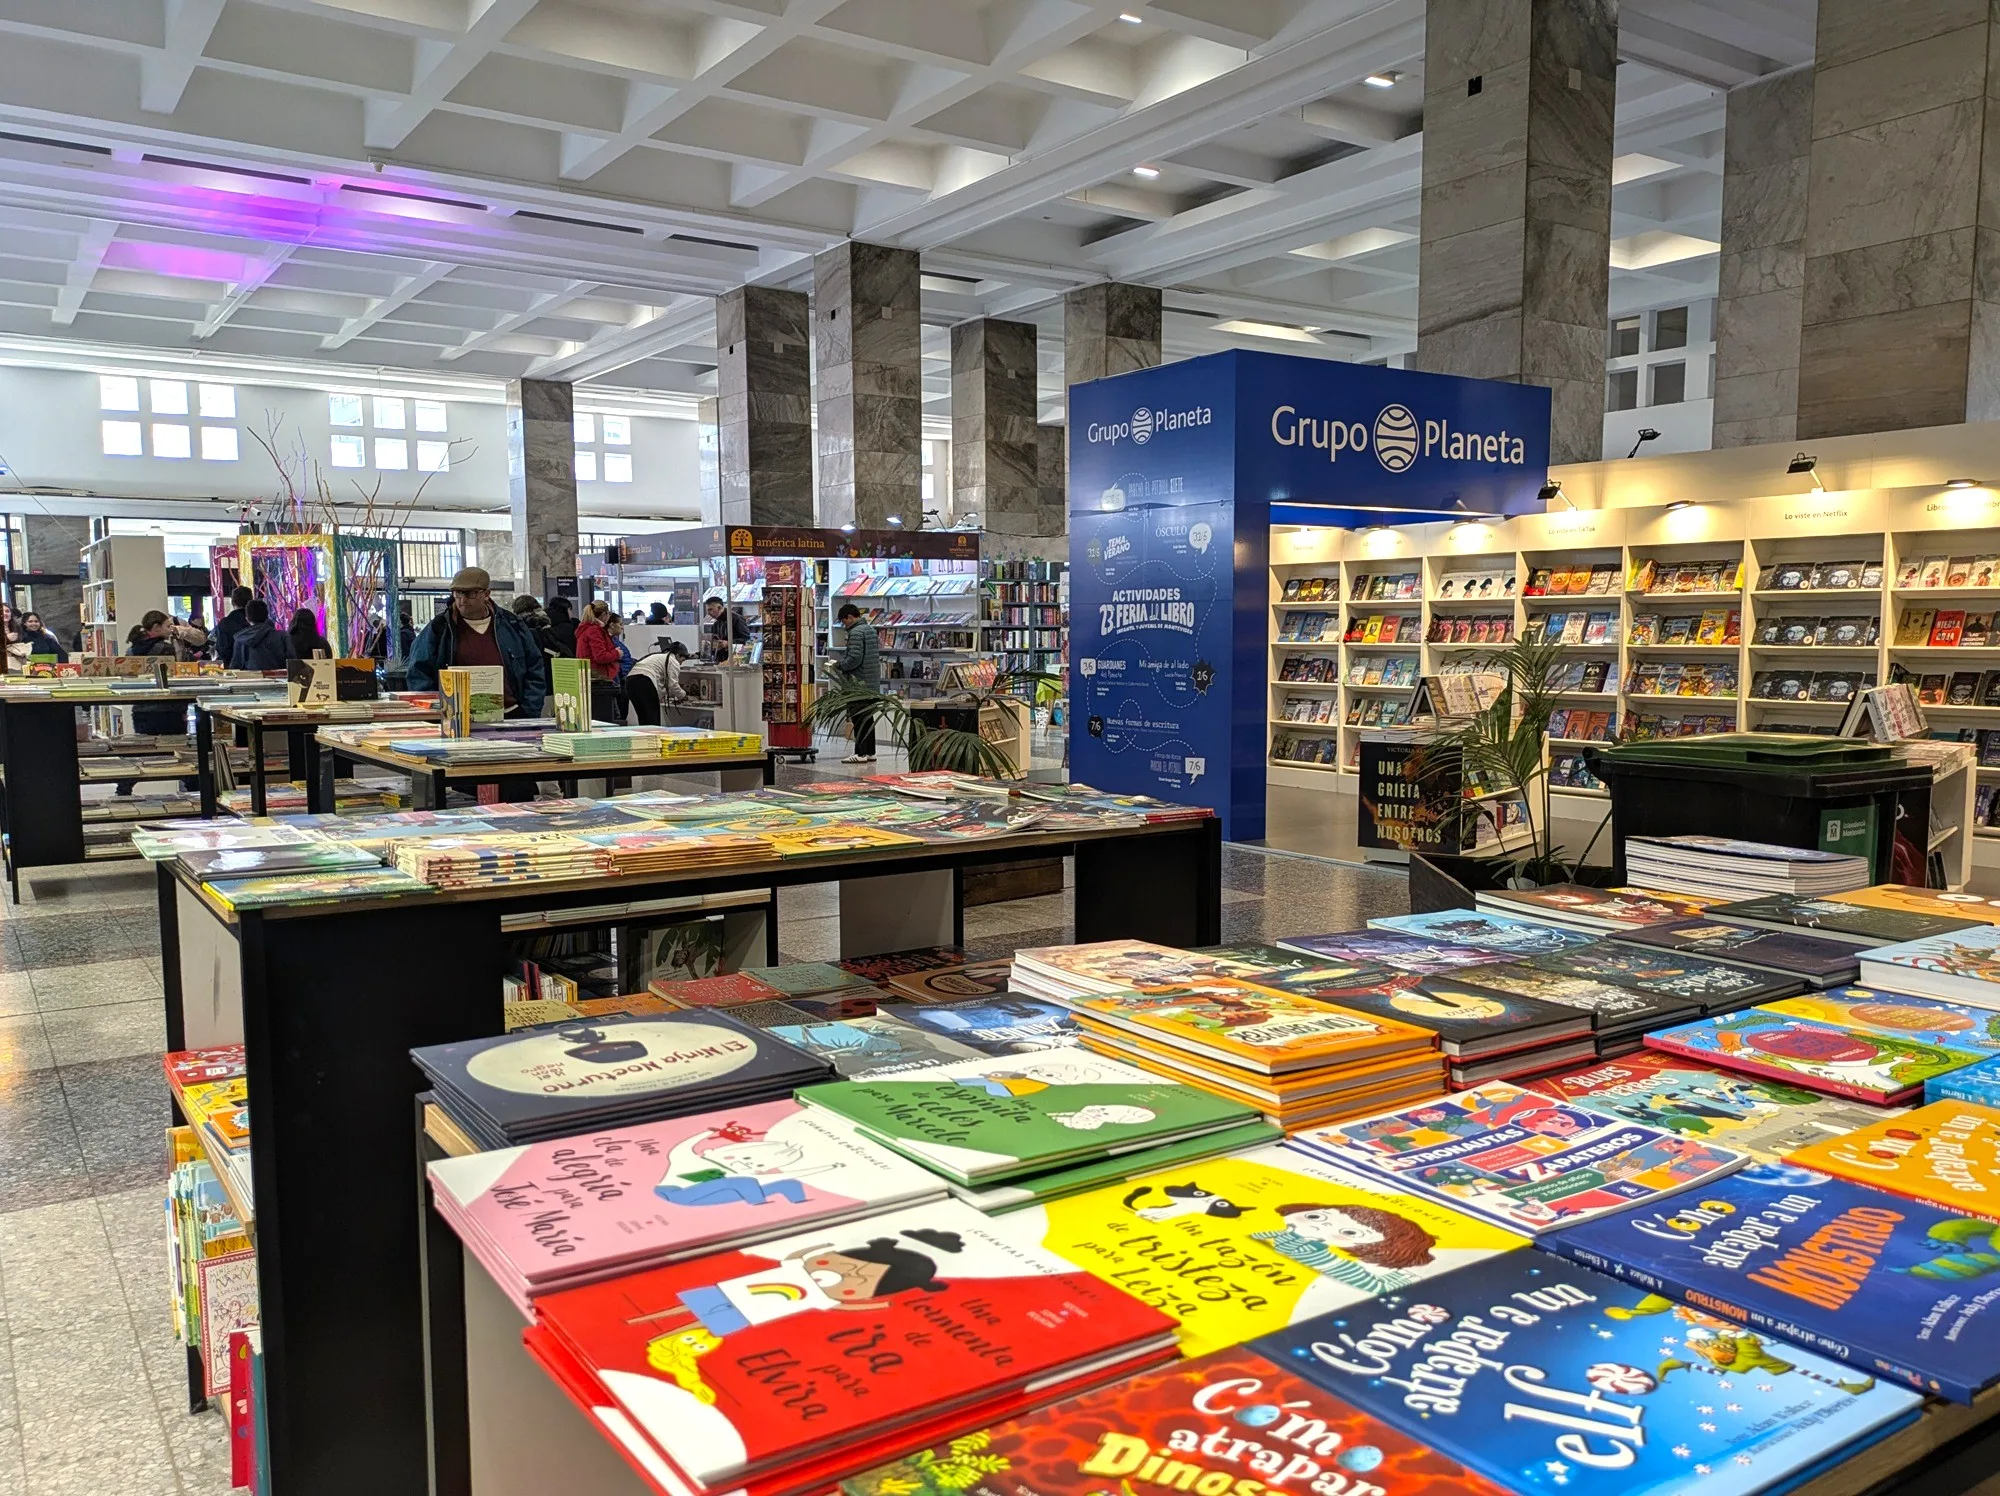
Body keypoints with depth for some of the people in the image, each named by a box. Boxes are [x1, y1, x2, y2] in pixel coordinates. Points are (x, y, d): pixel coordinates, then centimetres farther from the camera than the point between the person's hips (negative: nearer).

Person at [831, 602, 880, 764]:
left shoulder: (856, 632, -14)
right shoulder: (871, 629, 15)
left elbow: (854, 659, -22)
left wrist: (839, 665, -5)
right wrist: (843, 662, 20)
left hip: (858, 683, -9)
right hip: (872, 683, 9)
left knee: (858, 718, -5)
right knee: (868, 718, 13)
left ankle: (861, 753, -5)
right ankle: (870, 752, 16)